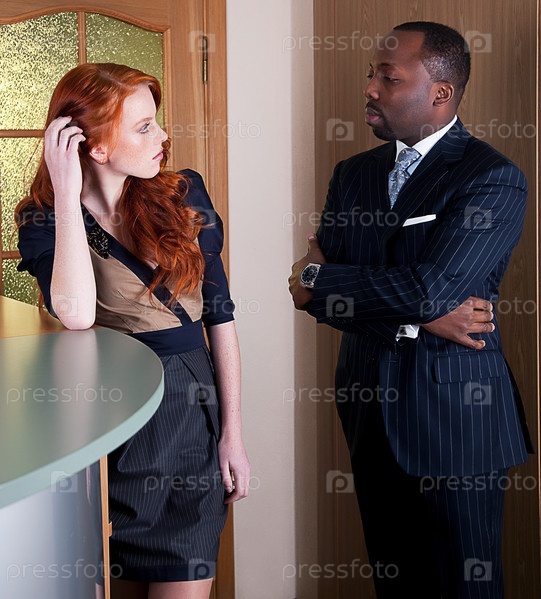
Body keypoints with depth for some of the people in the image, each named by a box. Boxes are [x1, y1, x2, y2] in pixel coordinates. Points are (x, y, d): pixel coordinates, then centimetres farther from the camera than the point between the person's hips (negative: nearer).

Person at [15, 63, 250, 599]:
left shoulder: (184, 195, 1)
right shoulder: (44, 220, -6)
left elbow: (220, 314, 4)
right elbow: (77, 313, -26)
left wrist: (232, 432, 1)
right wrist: (68, 192, -21)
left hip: (193, 413, 2)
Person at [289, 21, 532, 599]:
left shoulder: (494, 179, -11)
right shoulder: (353, 173, 8)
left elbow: (432, 287, -23)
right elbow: (312, 291, -2)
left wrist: (318, 278, -11)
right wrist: (420, 317, -14)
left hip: (453, 414, -6)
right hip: (371, 406, 6)